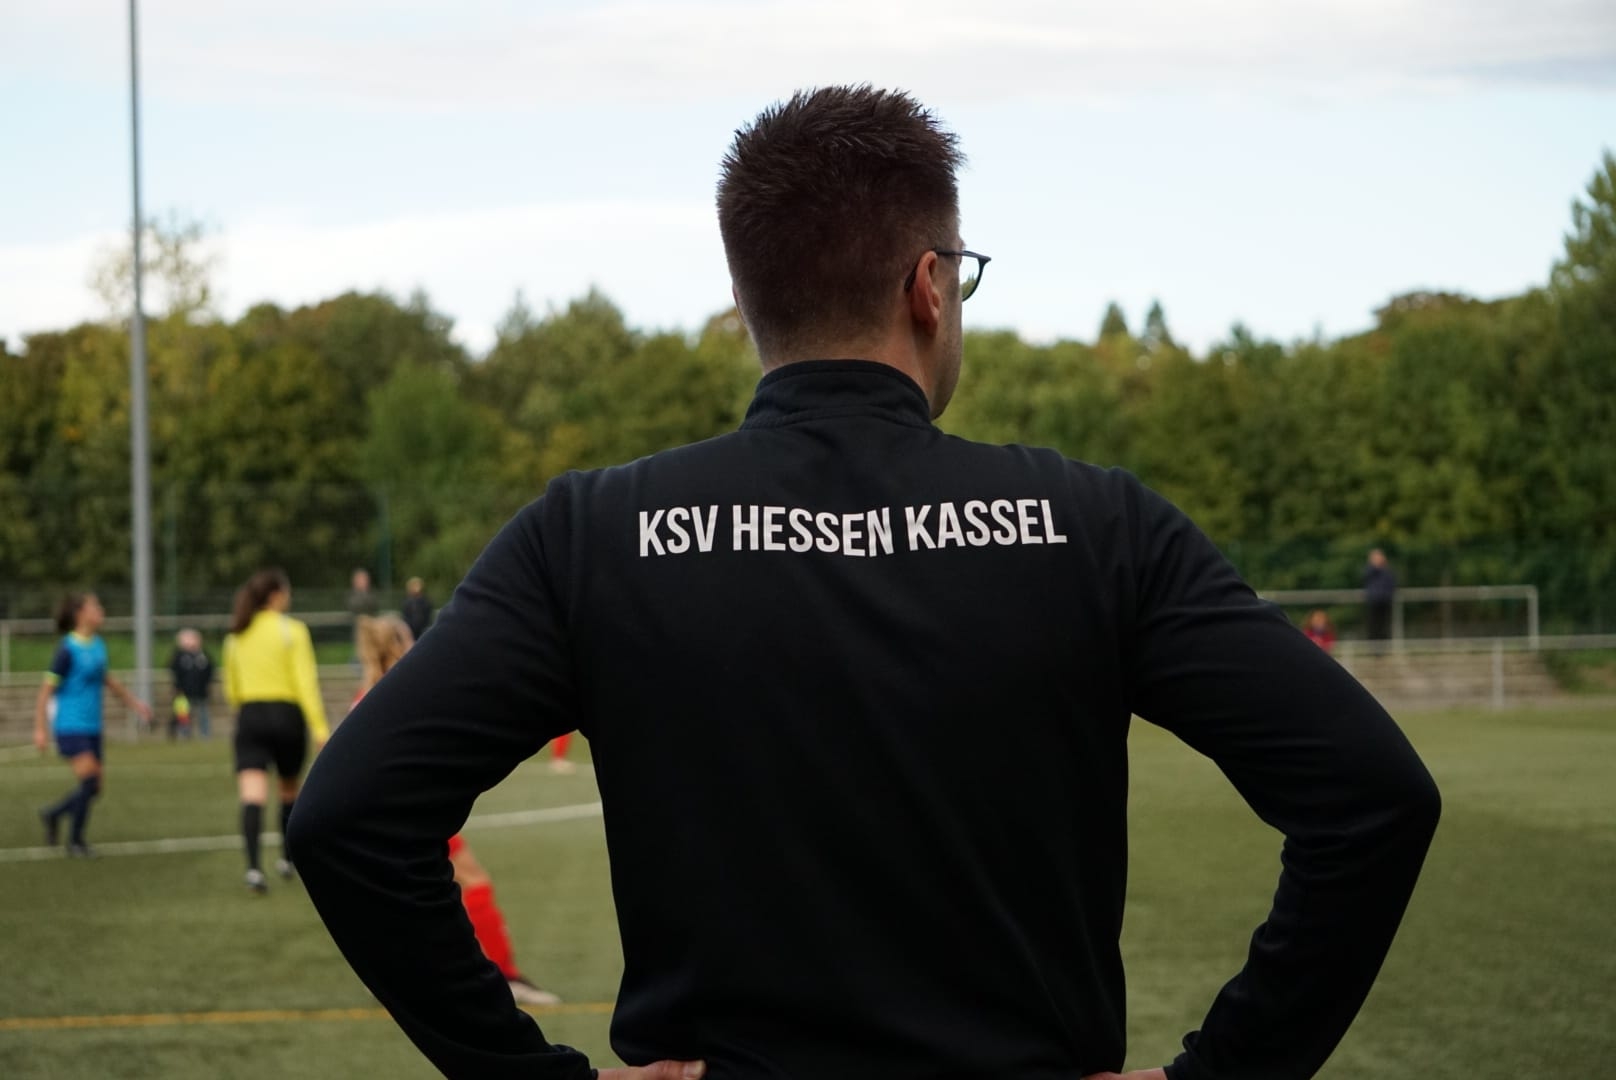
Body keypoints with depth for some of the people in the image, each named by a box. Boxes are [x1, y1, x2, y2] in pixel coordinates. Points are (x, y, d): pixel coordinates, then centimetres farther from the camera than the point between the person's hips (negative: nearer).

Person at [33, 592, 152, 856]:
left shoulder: (97, 644, 8)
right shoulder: (68, 650, -14)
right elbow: (46, 689, -12)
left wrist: (134, 701, 29)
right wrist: (40, 729, -14)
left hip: (92, 728, 7)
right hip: (70, 728, -7)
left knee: (93, 788, 8)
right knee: (89, 780, -16)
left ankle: (52, 814, 33)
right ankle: (75, 840, 1)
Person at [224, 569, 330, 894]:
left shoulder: (236, 635, 10)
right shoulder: (291, 630, -4)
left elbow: (231, 687, 15)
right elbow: (306, 681, -11)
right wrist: (320, 727, -13)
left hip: (249, 717, 2)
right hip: (287, 715, -2)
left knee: (252, 796, -9)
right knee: (290, 790, 20)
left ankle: (253, 866, -27)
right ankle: (287, 860, 33)